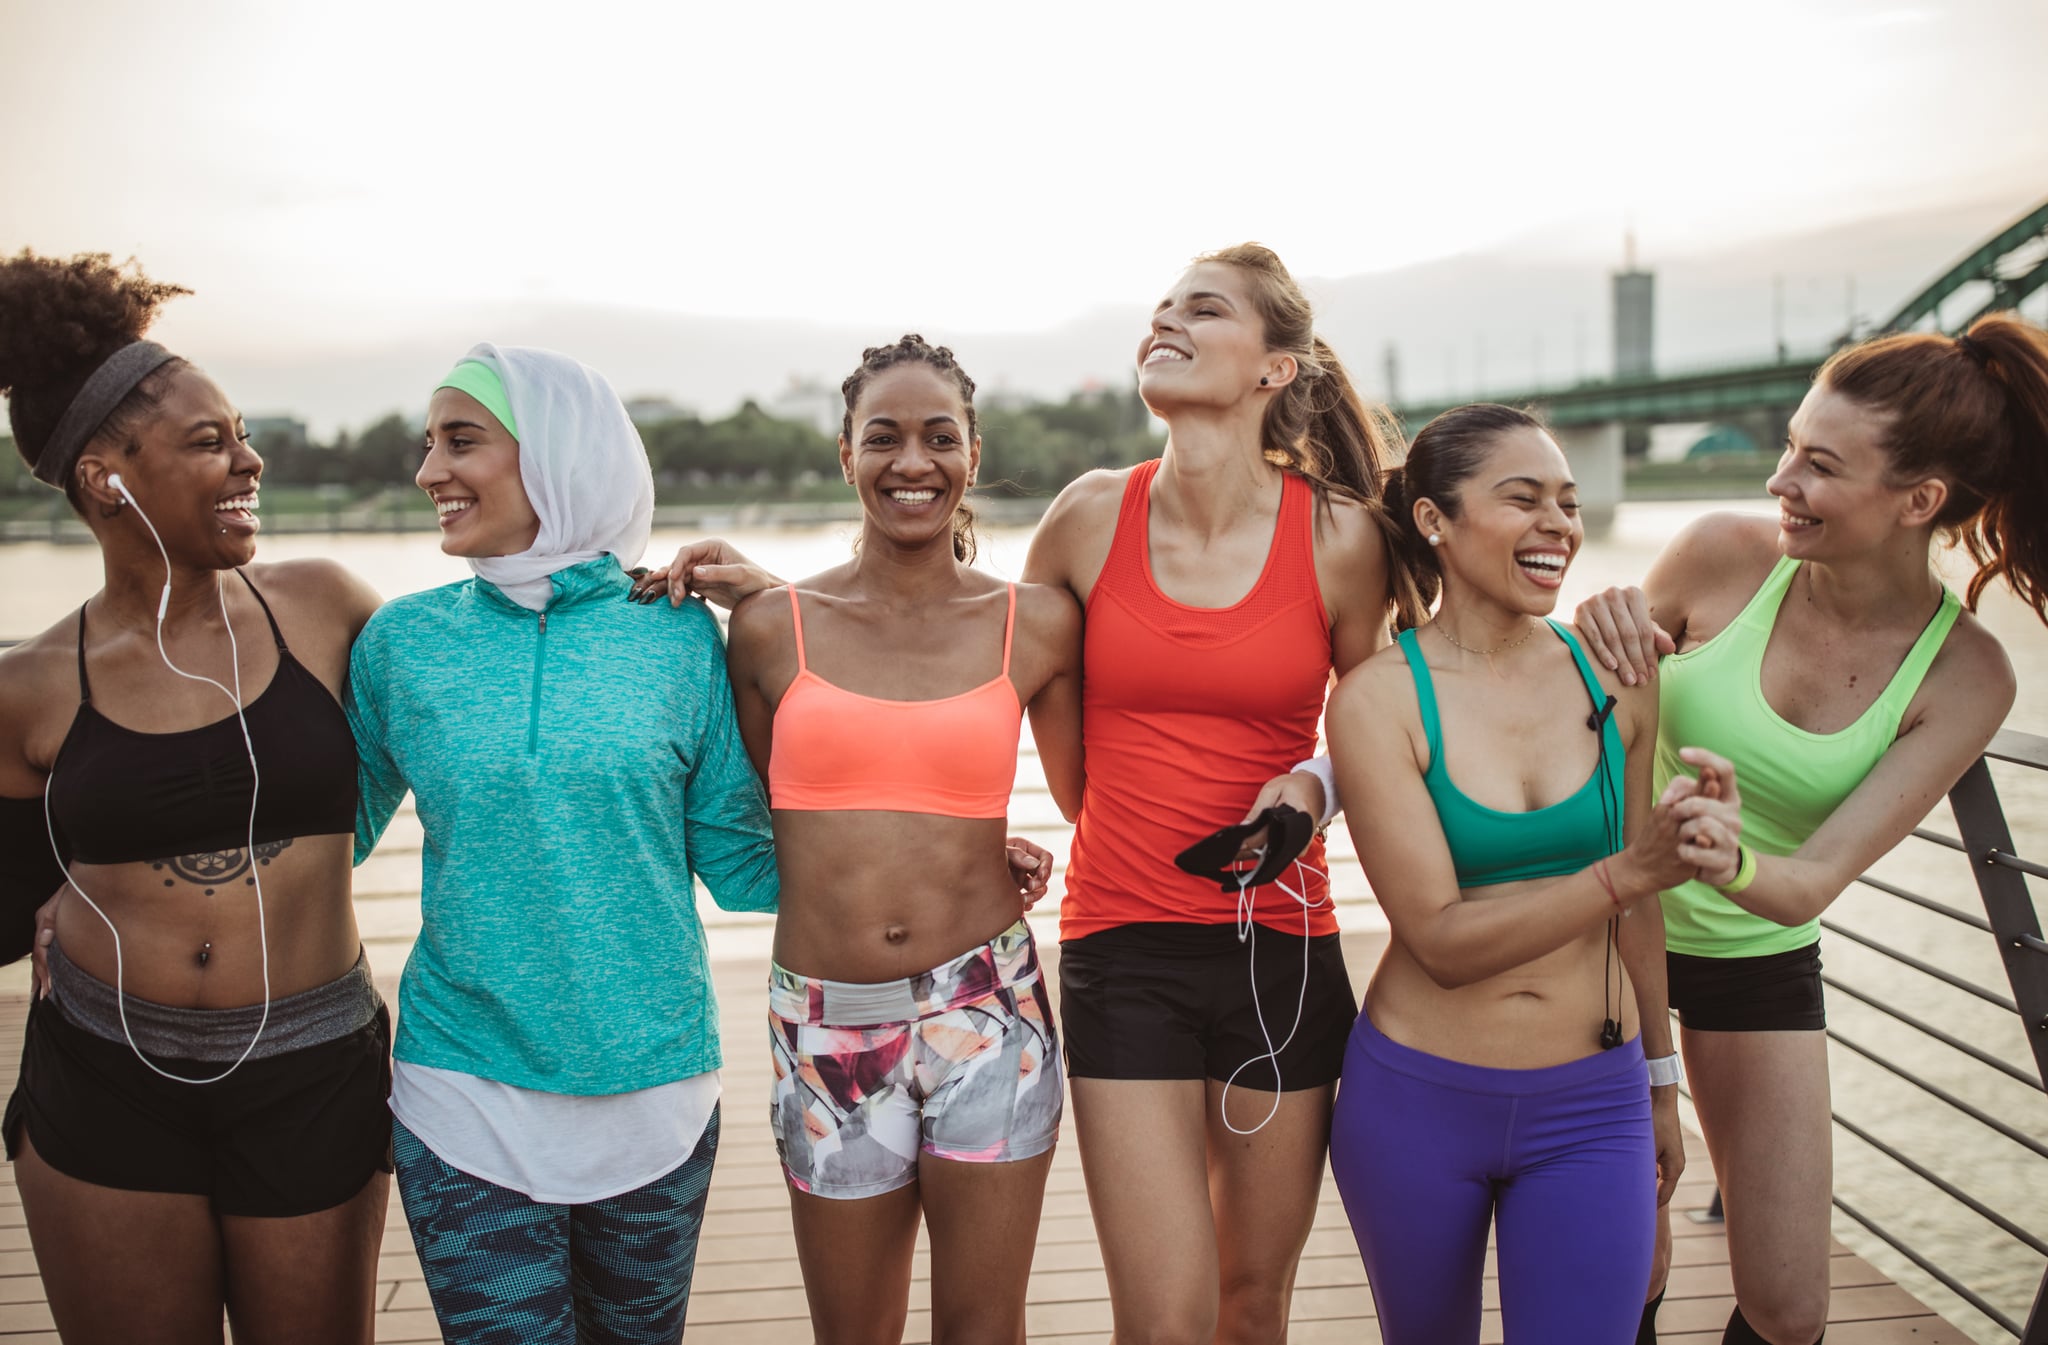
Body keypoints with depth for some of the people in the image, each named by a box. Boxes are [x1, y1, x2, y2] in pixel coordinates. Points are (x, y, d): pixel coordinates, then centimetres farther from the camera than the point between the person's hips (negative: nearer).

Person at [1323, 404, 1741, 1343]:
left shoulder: (1610, 679, -2)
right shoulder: (1379, 697, -12)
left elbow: (1631, 909, 10)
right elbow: (1441, 941, -17)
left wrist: (1661, 1086, 18)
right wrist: (1632, 870, -27)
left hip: (1589, 1106, 2)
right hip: (1416, 1100, -2)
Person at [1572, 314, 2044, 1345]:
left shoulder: (1965, 677, -15)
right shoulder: (1728, 554, -16)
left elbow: (1811, 883, -20)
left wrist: (1731, 862, -44)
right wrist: (1601, 639, -27)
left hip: (1760, 963, 1)